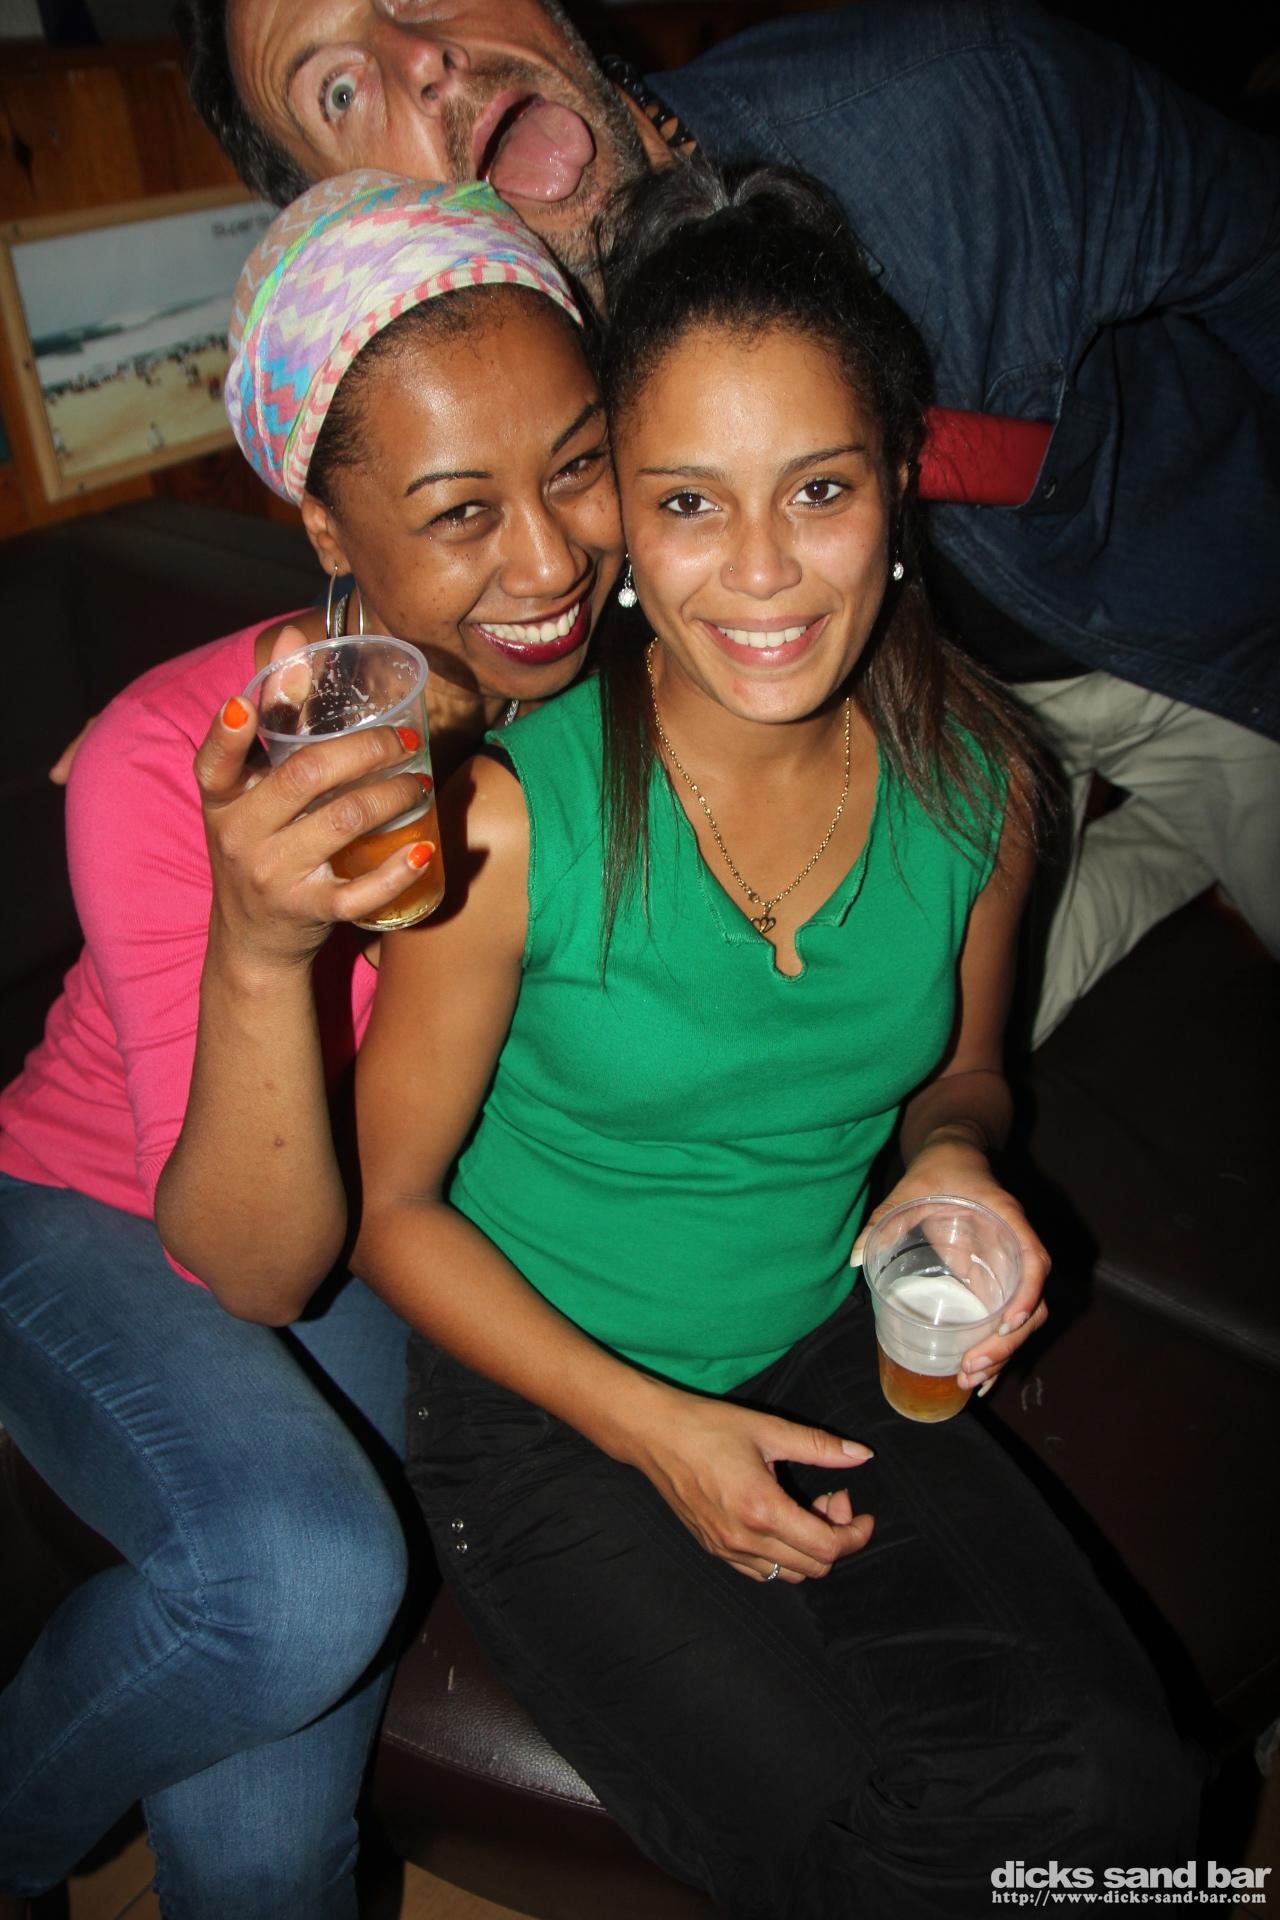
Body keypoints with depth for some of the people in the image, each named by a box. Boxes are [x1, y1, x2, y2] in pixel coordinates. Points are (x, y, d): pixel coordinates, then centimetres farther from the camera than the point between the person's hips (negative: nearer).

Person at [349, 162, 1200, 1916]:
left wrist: (952, 1155, -13)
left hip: (839, 1355, 4)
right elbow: (392, 1202, -9)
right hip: (550, 1400, -3)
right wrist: (653, 1431, -14)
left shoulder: (975, 778, -8)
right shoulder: (511, 814, -21)